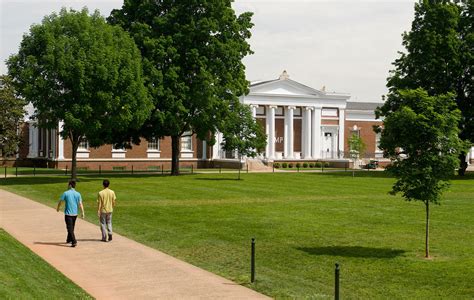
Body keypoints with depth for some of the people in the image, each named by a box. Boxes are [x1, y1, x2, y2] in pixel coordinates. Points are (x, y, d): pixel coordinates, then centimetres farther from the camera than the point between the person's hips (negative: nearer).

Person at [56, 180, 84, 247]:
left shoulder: (65, 193, -8)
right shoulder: (78, 194, 1)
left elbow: (60, 202, 1)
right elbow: (80, 204, -3)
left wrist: (58, 208, 20)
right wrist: (83, 213, 0)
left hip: (68, 213, -4)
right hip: (75, 214, 4)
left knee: (70, 228, -4)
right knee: (71, 227, 21)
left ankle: (74, 242, -15)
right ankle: (69, 239, 36)